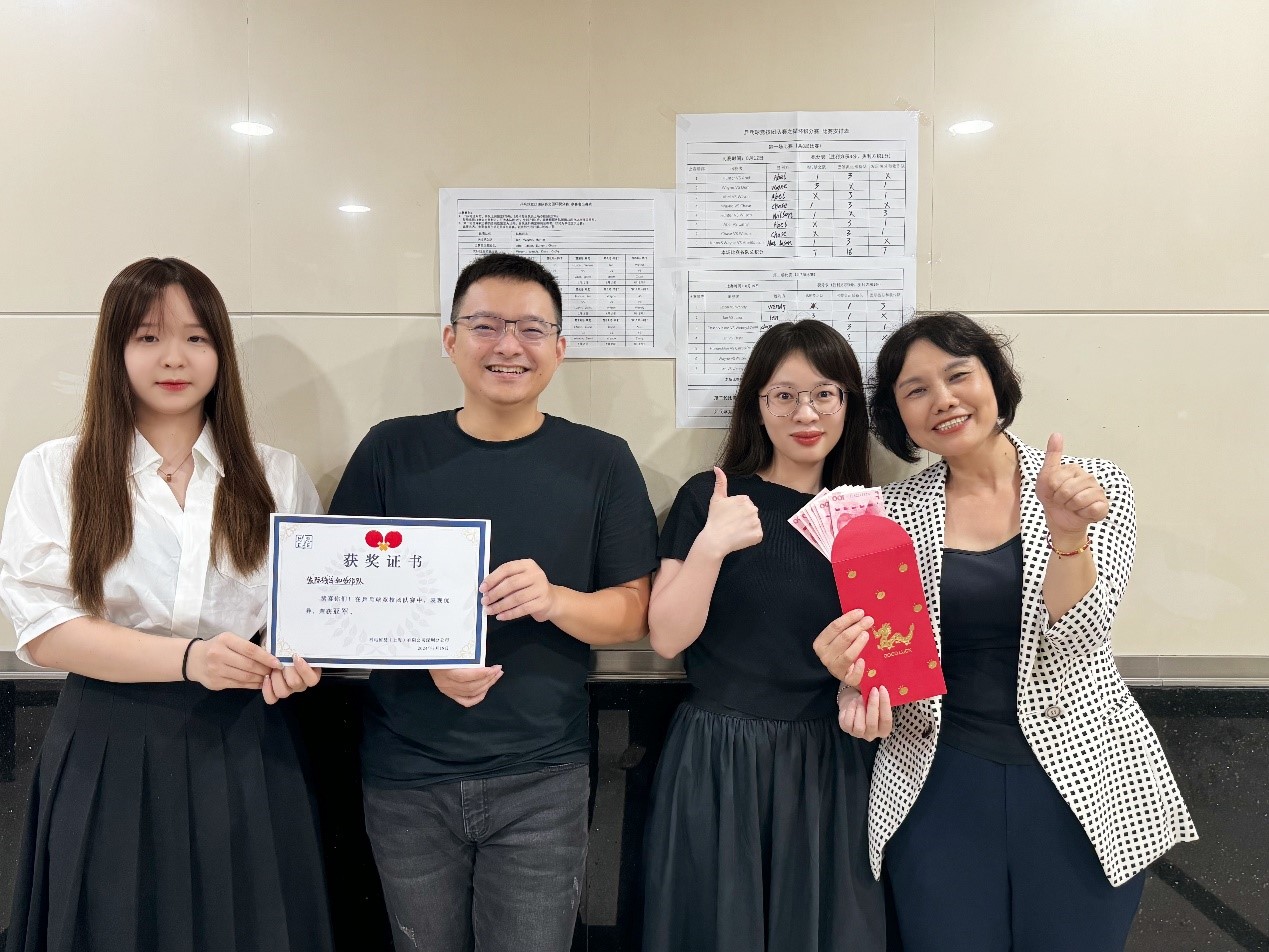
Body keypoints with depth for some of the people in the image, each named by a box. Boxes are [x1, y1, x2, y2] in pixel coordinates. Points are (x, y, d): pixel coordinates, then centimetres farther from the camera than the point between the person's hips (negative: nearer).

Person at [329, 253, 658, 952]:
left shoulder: (602, 461, 0)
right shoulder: (391, 450, 1)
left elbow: (633, 612, 0)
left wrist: (553, 599, -21)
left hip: (541, 778, -1)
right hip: (406, 774, 1)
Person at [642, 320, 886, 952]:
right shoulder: (709, 498, -5)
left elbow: (875, 640, 13)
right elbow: (666, 637, -10)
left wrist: (860, 665, -9)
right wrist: (709, 546, -23)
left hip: (830, 763, 3)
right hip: (720, 759, -3)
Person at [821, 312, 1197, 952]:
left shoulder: (1098, 487, -3)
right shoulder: (895, 512, 0)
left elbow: (1076, 641, -13)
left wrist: (1068, 532, -28)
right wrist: (863, 681, -17)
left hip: (1080, 778, 0)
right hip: (939, 781, 1)